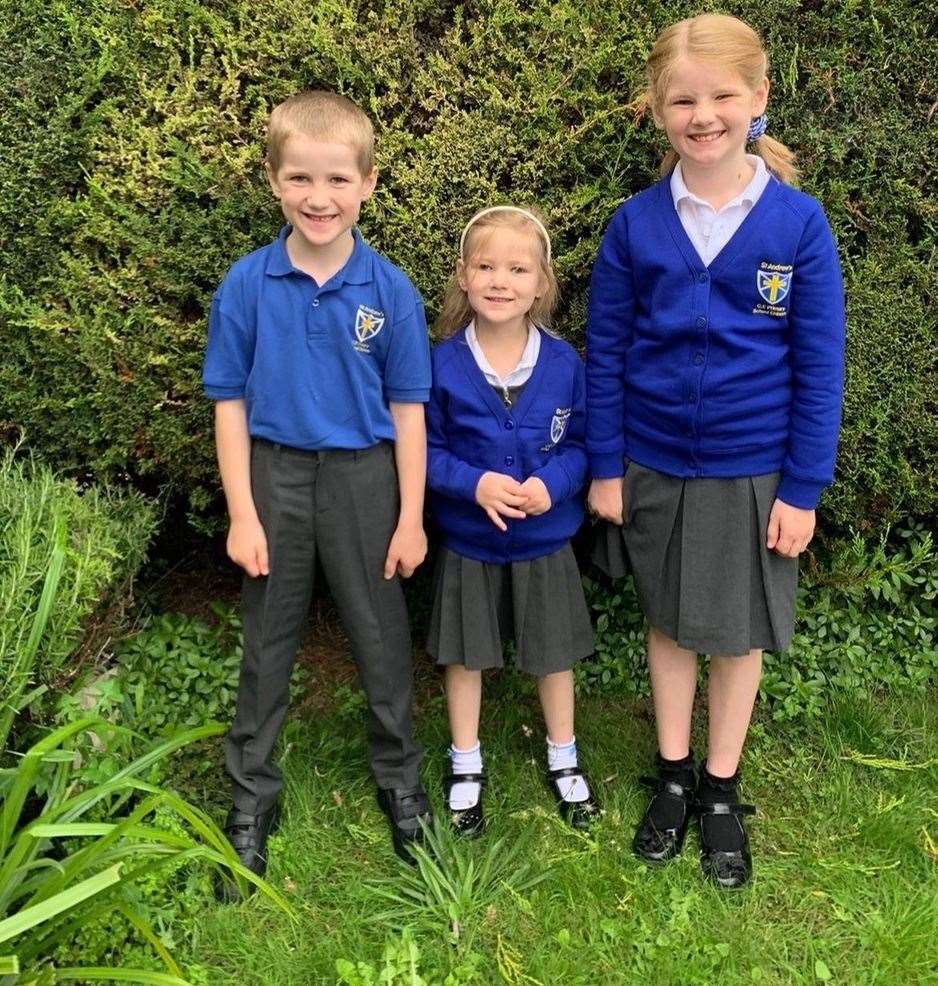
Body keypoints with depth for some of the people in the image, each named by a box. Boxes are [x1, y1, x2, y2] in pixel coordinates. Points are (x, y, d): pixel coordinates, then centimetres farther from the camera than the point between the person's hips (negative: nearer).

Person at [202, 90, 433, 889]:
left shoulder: (390, 290, -8)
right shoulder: (246, 285, -8)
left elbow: (407, 408, -3)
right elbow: (230, 402, -3)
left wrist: (411, 518, -3)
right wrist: (242, 514, -5)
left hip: (363, 478, 0)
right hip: (276, 474, 1)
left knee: (381, 637, 13)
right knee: (268, 642, 14)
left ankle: (399, 777, 35)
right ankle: (252, 794, 31)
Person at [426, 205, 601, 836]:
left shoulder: (563, 363, -10)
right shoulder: (444, 364, -12)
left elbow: (582, 443, -2)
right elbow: (425, 450, -7)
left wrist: (552, 483, -21)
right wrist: (475, 484, -24)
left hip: (545, 541, 1)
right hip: (468, 542, 0)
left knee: (554, 653, 16)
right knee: (465, 655, 15)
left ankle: (564, 760, 40)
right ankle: (466, 766, 37)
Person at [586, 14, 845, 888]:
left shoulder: (798, 223, -9)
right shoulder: (634, 224, -6)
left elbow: (819, 366, -6)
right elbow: (605, 352, 0)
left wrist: (803, 488, -7)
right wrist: (604, 467, -1)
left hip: (753, 471, -1)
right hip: (654, 465, 2)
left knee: (740, 632, 12)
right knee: (669, 622, 16)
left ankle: (721, 790, 32)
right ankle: (672, 776, 35)